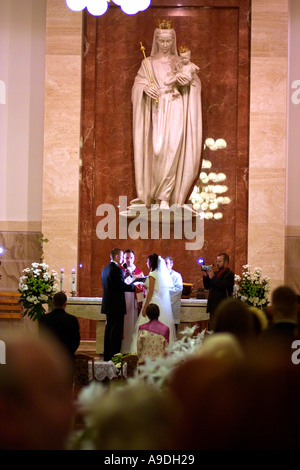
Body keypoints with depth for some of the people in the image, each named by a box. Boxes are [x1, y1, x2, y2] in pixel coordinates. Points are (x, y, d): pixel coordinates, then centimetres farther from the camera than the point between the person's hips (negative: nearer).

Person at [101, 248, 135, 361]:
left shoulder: (105, 269, 13)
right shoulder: (117, 270, -15)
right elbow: (123, 286, -18)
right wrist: (136, 286, -6)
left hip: (108, 305, 9)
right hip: (116, 305, -9)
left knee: (109, 330, 14)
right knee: (116, 331, -5)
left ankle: (107, 355, 18)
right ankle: (114, 355, -6)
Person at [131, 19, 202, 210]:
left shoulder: (180, 62, 13)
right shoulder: (148, 62, 12)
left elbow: (196, 82, 8)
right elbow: (138, 83, 4)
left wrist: (188, 82, -14)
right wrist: (145, 88, -18)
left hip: (176, 110, 0)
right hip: (156, 110, 0)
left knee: (172, 148, -14)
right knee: (157, 149, -10)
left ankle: (164, 196, -9)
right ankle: (157, 194, 3)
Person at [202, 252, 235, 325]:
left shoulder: (229, 274, -7)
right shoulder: (215, 273, 17)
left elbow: (223, 286, -21)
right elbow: (207, 287, 18)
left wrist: (213, 277, -14)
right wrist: (205, 276, 4)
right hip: (213, 306, 8)